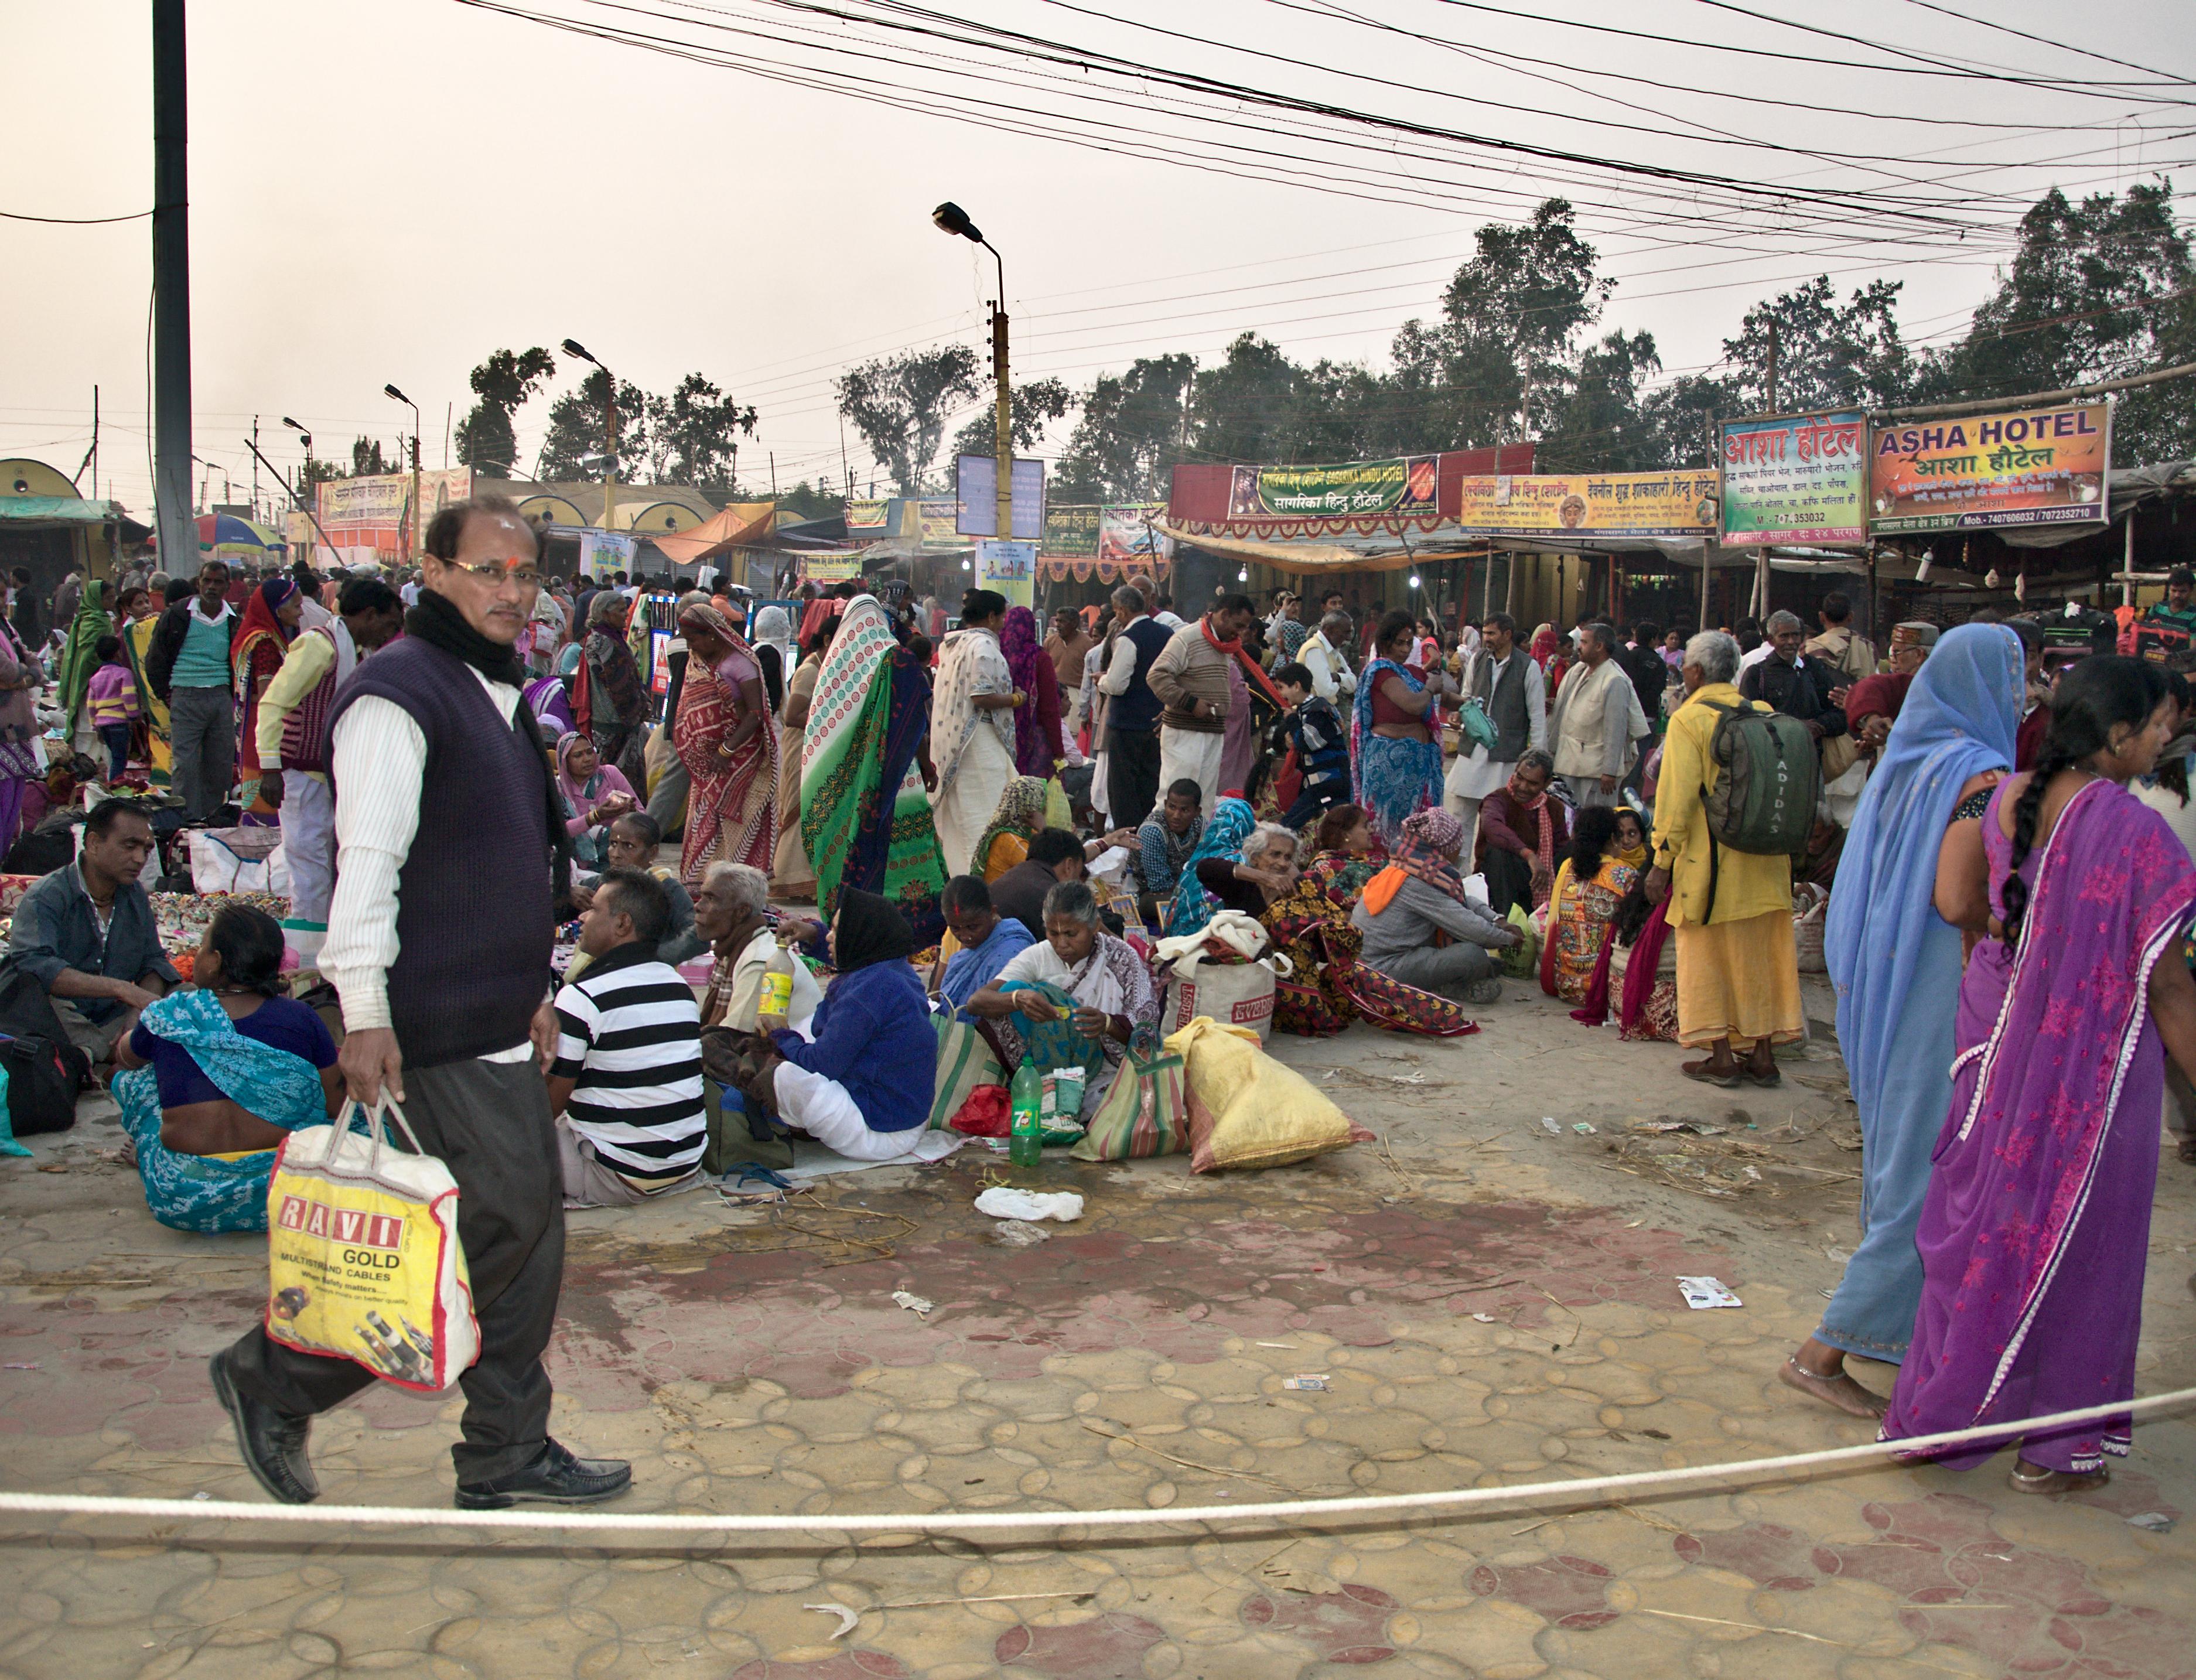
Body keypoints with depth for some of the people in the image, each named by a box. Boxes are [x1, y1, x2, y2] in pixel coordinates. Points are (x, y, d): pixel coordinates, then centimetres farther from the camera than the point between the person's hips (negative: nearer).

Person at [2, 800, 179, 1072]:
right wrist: (122, 989, -35)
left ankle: (86, 1059, -21)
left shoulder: (135, 895, 12)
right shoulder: (46, 896, -11)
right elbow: (32, 965, -28)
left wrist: (141, 1012, -10)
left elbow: (153, 960, 14)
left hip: (115, 1021, 6)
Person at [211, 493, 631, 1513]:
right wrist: (365, 1014, -22)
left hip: (496, 1019, 10)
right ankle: (276, 1378, 8)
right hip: (436, 1026, -10)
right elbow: (367, 863, -19)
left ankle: (508, 1455, 22)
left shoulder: (497, 692, 17)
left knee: (528, 1225, 11)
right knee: (502, 1220, -7)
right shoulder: (399, 693, -13)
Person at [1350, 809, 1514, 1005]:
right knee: (1472, 954, -22)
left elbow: (1462, 902, 20)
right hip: (1385, 969, -11)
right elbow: (1467, 926, -19)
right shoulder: (1415, 885, -20)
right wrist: (1507, 939, -4)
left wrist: (1496, 921, 11)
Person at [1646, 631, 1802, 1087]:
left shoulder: (1689, 720, -10)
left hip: (1712, 861, -5)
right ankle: (1762, 1054, 16)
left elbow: (1677, 798, -14)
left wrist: (1662, 862, -9)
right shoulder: (1764, 714, 5)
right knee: (1759, 955, 12)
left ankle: (1722, 1057, 6)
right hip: (1765, 861, 5)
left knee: (1708, 955, 6)